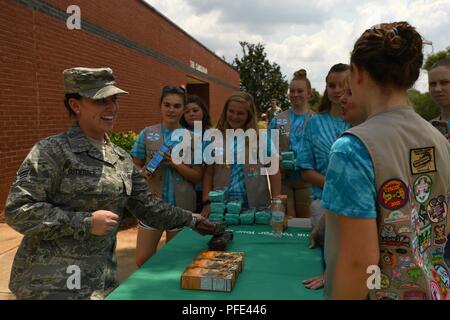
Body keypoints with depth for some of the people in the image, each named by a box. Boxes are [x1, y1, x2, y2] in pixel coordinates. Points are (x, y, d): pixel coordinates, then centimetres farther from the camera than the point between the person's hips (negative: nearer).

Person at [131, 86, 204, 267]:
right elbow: (136, 167, 8)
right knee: (142, 261, 2)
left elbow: (197, 176, -1)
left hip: (181, 206, 0)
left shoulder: (192, 138, 1)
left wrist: (175, 163, -15)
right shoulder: (147, 134, 2)